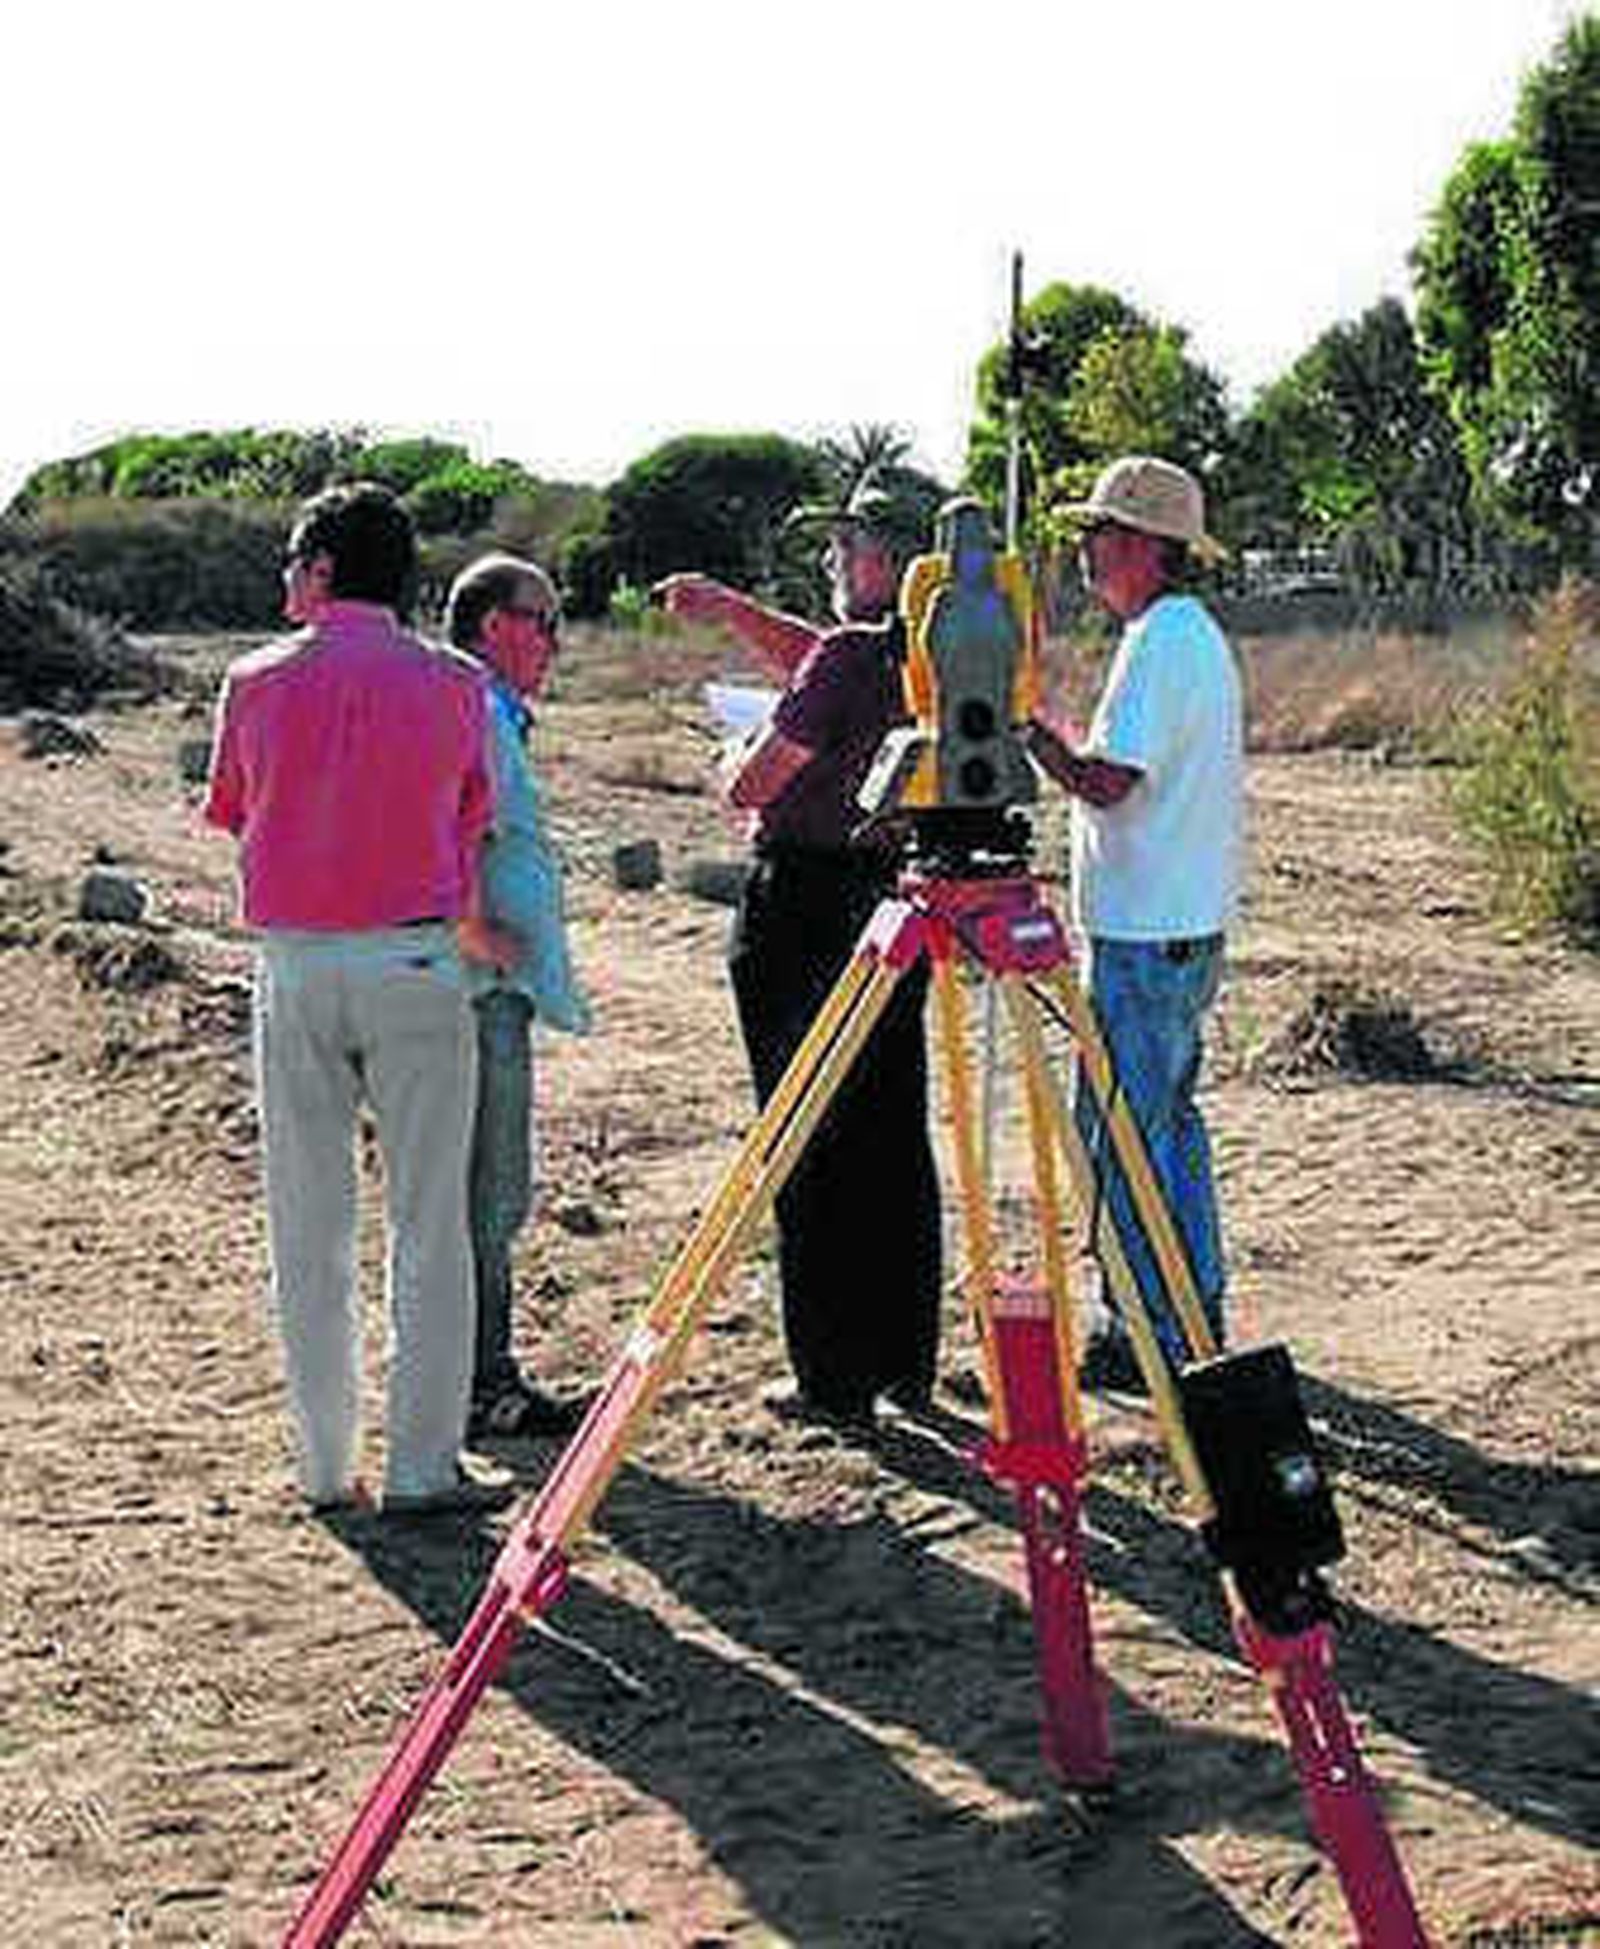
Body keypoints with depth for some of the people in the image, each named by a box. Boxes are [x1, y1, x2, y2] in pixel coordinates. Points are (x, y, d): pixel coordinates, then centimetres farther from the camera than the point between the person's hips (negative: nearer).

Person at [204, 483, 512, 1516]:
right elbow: (472, 826, 4)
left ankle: (327, 1464, 15)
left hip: (292, 964, 1)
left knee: (308, 1230, 9)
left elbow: (232, 814, 11)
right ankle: (423, 1463, 4)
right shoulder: (453, 683, 0)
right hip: (416, 962, -1)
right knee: (430, 1224, 4)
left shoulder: (257, 681, 1)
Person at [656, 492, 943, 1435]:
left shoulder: (850, 658, -16)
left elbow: (752, 788, -12)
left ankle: (836, 1382, 4)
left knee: (811, 1151, 0)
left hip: (807, 906, -7)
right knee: (896, 1140, 14)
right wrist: (734, 609, 26)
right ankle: (908, 1368, 20)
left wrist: (747, 766, 10)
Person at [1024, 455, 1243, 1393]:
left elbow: (1105, 781, -21)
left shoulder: (1159, 643, -17)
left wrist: (1022, 724, -12)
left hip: (1144, 933, -10)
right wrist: (1036, 724, 16)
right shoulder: (1199, 634, 15)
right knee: (1171, 1121, 16)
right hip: (1190, 926, 10)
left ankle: (1150, 1337, 1)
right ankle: (1195, 1321, 23)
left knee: (1120, 1133, -4)